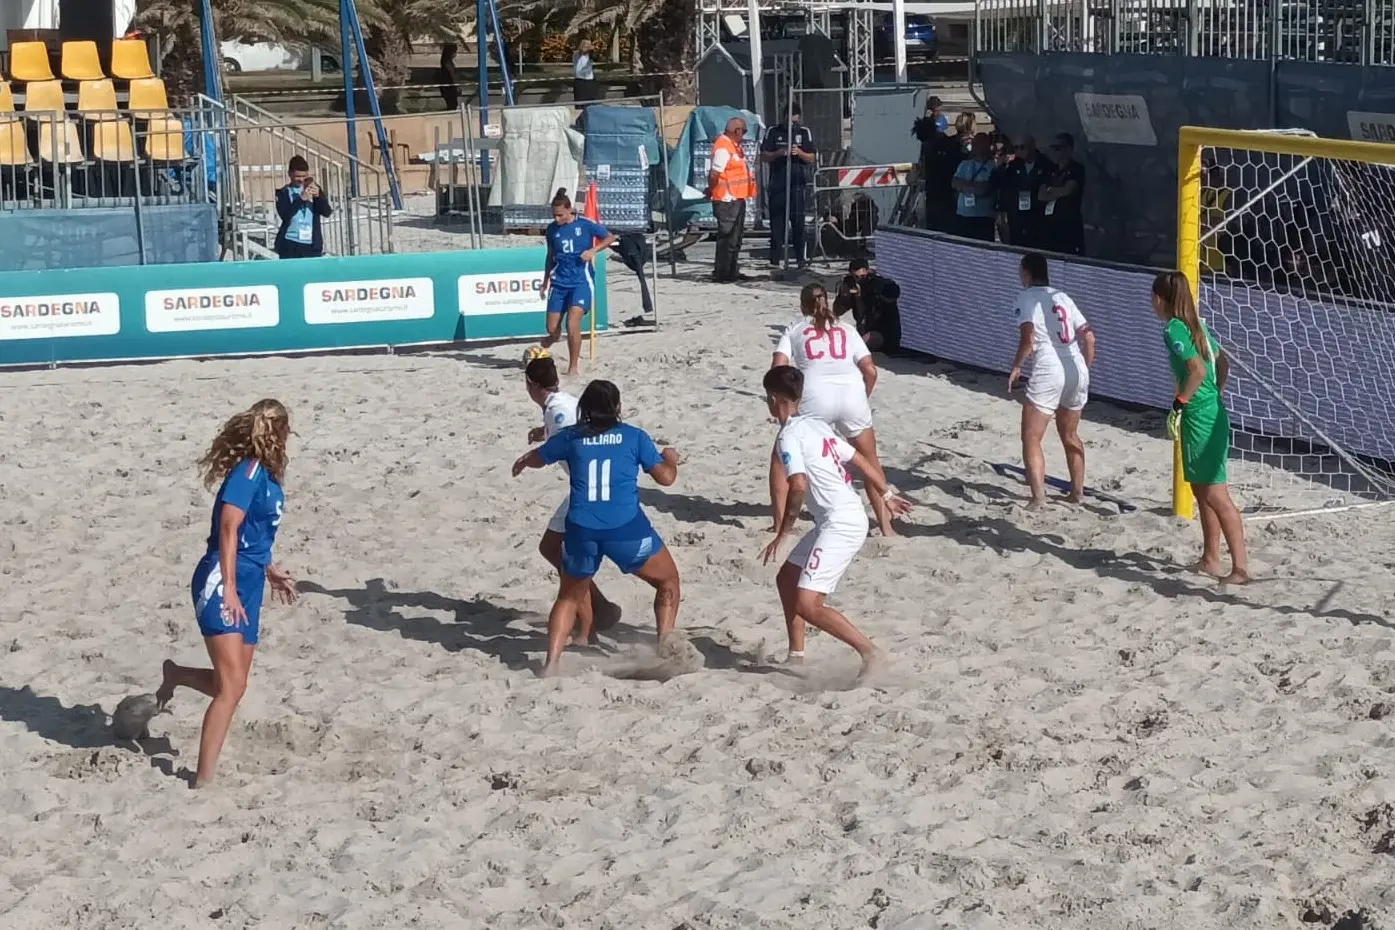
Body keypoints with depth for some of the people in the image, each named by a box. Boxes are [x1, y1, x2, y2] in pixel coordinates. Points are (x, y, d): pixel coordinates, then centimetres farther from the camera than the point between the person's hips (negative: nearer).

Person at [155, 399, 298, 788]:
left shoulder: (267, 476, 14)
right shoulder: (249, 471, -14)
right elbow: (228, 528, -21)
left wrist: (271, 571, 39)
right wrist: (229, 588, -25)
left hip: (247, 585, 9)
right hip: (222, 584, -9)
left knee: (232, 684, 15)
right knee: (231, 687, -13)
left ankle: (176, 676, 43)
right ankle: (204, 780, -9)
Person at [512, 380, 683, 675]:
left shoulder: (571, 437, 12)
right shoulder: (634, 437, 6)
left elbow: (536, 459, 29)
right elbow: (666, 477, 9)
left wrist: (522, 462, 53)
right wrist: (671, 459, 32)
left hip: (581, 531, 2)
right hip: (626, 529, -2)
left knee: (569, 598, 23)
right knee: (668, 582, 21)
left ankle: (551, 664, 7)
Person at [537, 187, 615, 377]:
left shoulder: (585, 225, -6)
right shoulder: (552, 229, 6)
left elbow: (610, 237, 3)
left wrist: (593, 250, -12)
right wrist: (545, 281, 19)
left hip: (582, 281, -4)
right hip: (559, 281, 4)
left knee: (572, 324, -18)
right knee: (552, 329, 4)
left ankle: (574, 366, -4)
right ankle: (540, 352, 38)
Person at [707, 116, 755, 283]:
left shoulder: (734, 145, 14)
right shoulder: (723, 148, -18)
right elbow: (714, 174, -22)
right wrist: (711, 190, -7)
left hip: (737, 199, 10)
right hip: (727, 200, -10)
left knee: (736, 237, 16)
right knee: (727, 237, -6)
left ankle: (732, 271, 25)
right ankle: (721, 273, -2)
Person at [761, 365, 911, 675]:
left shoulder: (789, 436, -11)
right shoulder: (816, 425, 15)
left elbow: (798, 486, -24)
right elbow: (861, 460, 21)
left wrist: (782, 534, -16)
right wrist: (886, 496, 34)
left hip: (840, 524, -10)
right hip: (837, 521, 10)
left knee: (807, 605, -13)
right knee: (786, 579, 20)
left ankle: (869, 652, -11)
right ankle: (796, 656, 27)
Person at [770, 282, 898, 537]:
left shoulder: (794, 329, 19)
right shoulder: (846, 330, 24)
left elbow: (778, 368, 3)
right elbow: (870, 370, 13)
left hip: (815, 396, -2)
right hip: (852, 393, 2)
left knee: (780, 458, 18)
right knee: (869, 461, 24)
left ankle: (780, 524, 10)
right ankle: (885, 524, 23)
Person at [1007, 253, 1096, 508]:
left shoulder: (1027, 297, -2)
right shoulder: (1063, 297, 16)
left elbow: (1028, 337, -15)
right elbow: (1089, 337, 12)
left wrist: (1016, 366, -2)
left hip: (1048, 372, -7)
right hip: (1077, 372, 7)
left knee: (1031, 439, -2)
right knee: (1070, 435, 23)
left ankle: (1038, 496, -16)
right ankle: (1077, 492, 30)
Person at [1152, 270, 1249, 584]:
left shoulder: (1174, 329, -13)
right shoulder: (1196, 325, 13)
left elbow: (1198, 370, -24)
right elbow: (1222, 363, 19)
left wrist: (1178, 405, -16)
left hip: (1198, 417, -10)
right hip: (1213, 412, 10)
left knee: (1216, 496, -8)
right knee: (1202, 490, 19)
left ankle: (1240, 567, -8)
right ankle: (1210, 558, 27)